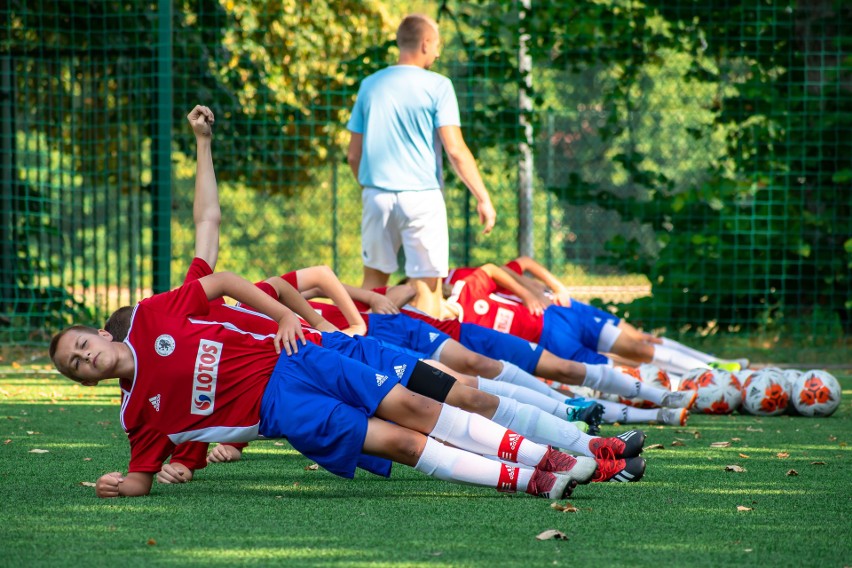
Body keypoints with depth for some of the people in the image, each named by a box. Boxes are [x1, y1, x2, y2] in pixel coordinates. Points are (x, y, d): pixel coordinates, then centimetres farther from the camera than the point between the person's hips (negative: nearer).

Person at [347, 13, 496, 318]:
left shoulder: (370, 85, 7)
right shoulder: (437, 86, -6)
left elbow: (353, 154, 11)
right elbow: (455, 150, -12)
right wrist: (483, 198, -8)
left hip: (377, 194, 4)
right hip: (421, 195, -4)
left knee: (374, 278, 17)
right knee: (428, 286, -1)